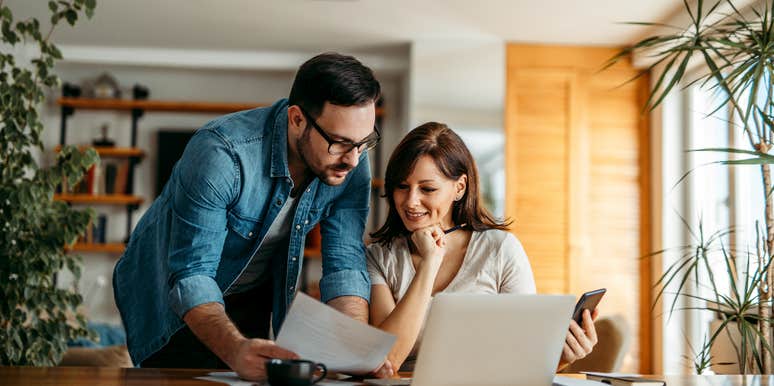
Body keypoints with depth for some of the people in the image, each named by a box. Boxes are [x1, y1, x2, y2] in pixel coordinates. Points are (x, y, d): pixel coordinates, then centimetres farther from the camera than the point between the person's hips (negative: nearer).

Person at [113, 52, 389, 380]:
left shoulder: (350, 164, -18)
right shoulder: (220, 153, -34)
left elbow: (344, 263, -19)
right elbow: (191, 276, -36)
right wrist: (236, 350, -53)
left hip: (251, 299, 4)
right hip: (173, 297, -4)